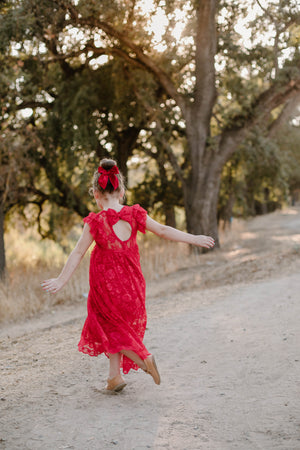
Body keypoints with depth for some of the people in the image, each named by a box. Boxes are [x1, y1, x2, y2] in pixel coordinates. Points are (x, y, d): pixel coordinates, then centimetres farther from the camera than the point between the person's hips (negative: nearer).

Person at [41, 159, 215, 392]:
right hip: (131, 282, 4)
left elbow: (78, 253, -10)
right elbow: (163, 230, -1)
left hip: (105, 283, -4)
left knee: (110, 326, 13)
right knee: (121, 326, 19)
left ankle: (143, 358, -6)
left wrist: (61, 280, -3)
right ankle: (114, 376, 22)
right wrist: (195, 239, 9)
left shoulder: (96, 222, -13)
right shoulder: (134, 214, -5)